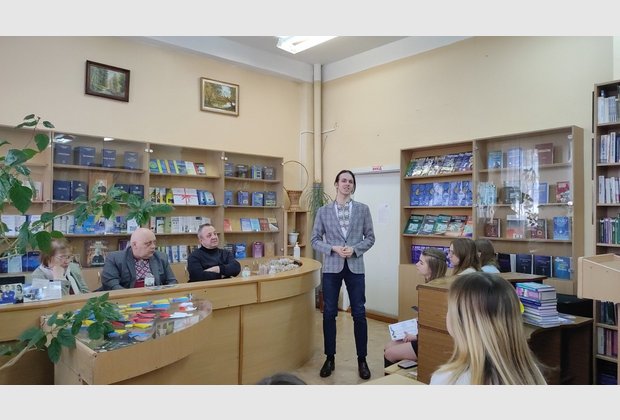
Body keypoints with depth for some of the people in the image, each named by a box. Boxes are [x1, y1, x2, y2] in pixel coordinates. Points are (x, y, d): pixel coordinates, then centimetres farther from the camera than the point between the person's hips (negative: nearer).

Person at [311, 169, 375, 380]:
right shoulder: (323, 211, 2)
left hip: (355, 266, 0)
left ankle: (362, 360, 19)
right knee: (329, 313, 6)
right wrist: (333, 248, -12)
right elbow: (315, 240, 3)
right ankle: (330, 358, 22)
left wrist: (354, 249, -12)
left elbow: (370, 237, 4)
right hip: (331, 267, 0)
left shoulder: (363, 209, 3)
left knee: (359, 314, 4)